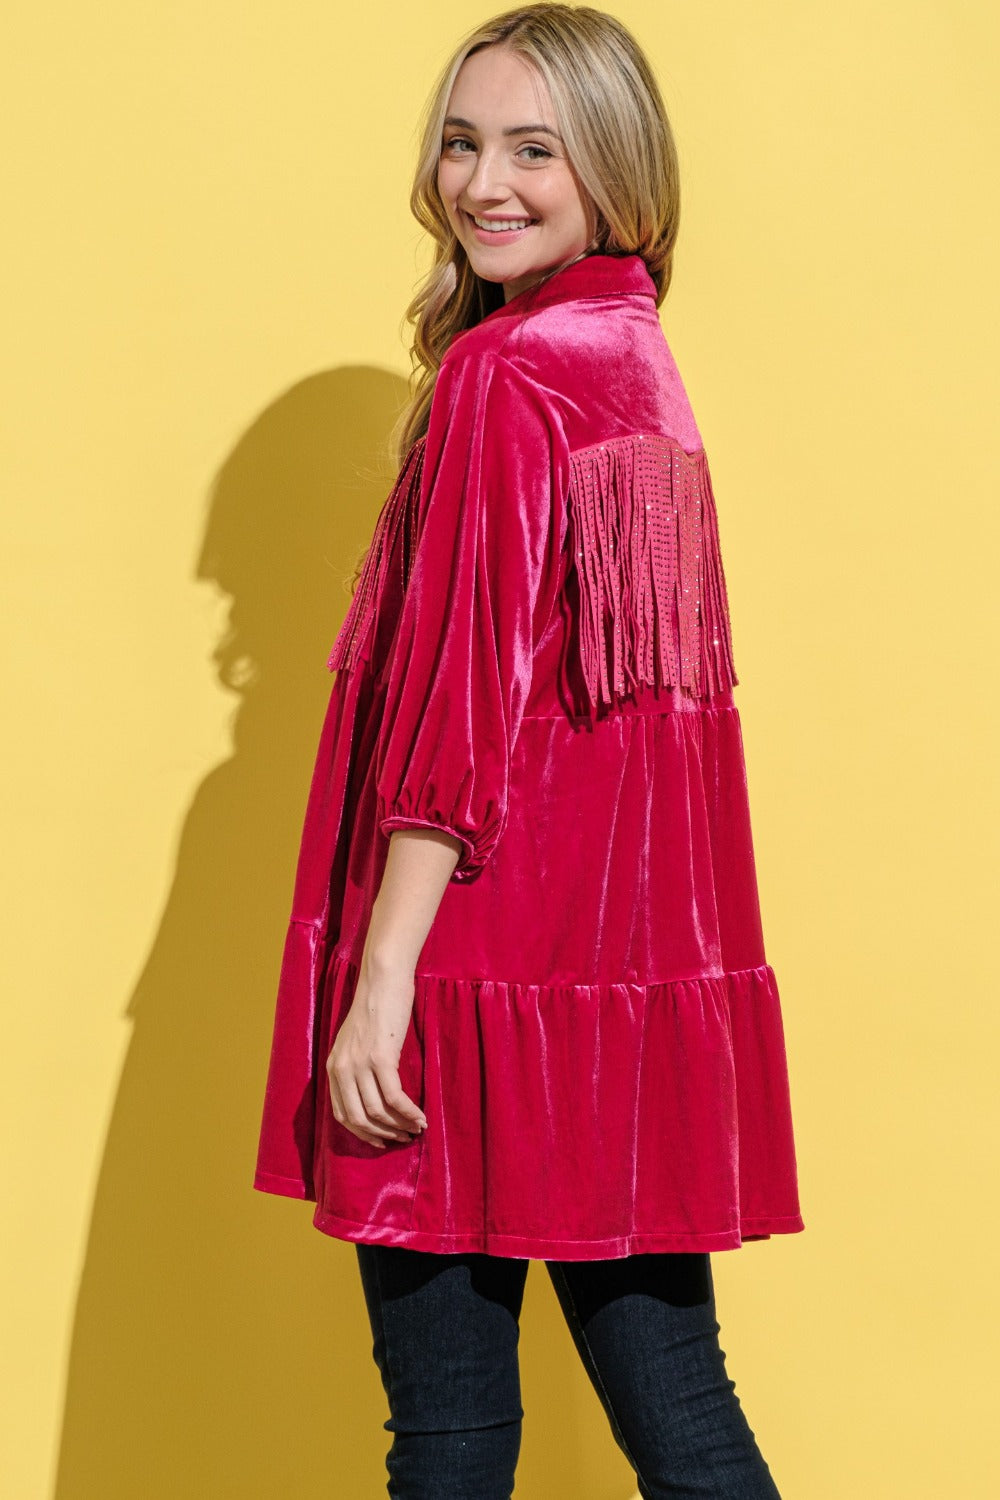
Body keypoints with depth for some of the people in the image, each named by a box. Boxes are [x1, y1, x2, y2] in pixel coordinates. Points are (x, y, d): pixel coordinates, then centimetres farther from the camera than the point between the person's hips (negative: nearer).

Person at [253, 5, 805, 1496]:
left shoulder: (503, 379, -11)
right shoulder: (638, 362, 14)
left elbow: (464, 713, -17)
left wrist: (381, 978, -16)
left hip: (491, 954, -8)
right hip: (646, 960, 8)